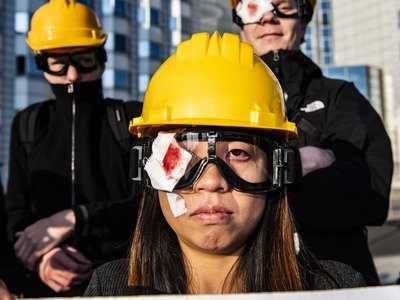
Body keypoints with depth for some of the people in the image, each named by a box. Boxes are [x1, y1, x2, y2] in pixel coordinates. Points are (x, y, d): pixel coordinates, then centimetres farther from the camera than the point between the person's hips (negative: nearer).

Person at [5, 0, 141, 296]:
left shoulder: (133, 118, 2)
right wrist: (42, 255, -16)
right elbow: (16, 212, 4)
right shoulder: (28, 126, 10)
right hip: (49, 284, 2)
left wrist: (72, 220, -18)